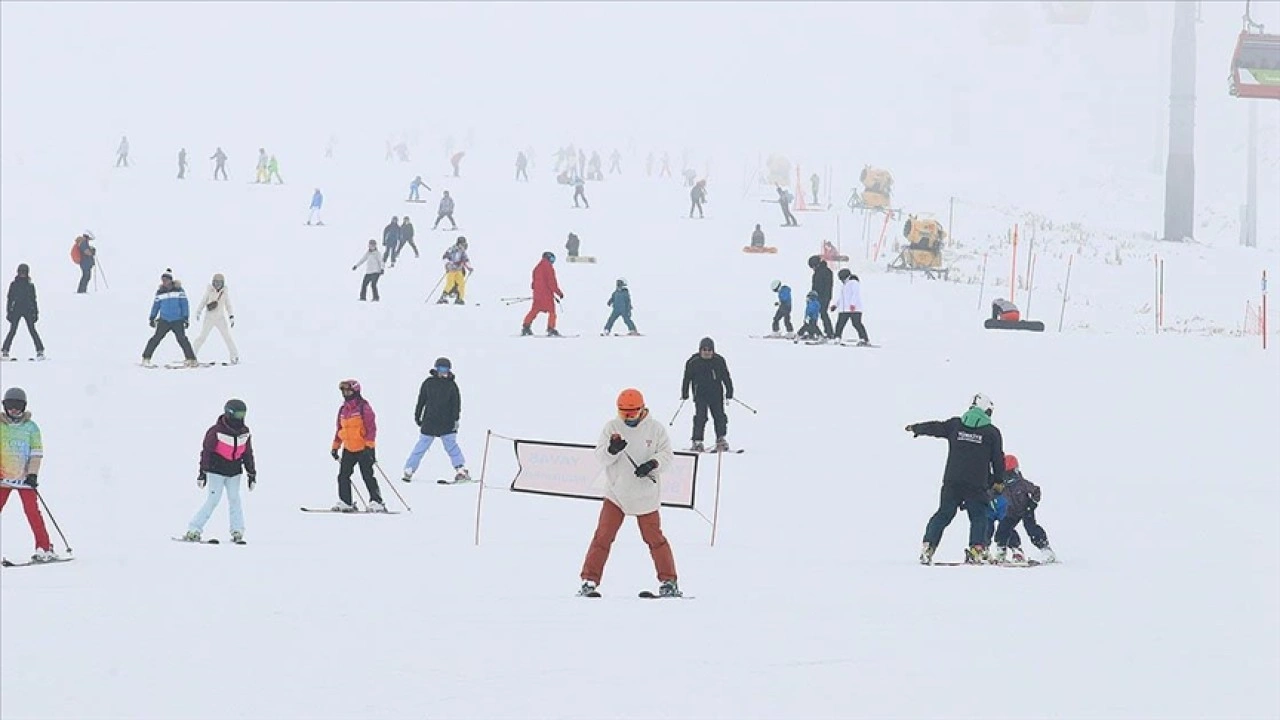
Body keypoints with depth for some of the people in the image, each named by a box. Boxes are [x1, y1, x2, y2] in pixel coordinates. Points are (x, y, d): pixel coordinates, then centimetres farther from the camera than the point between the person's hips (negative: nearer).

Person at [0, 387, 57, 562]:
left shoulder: (31, 427, 5)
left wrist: (33, 474, -6)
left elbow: (36, 453, 4)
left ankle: (44, 549, -4)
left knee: (32, 512, -7)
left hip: (24, 477, -1)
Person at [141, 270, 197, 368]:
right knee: (156, 338, -6)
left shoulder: (178, 290, -1)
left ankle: (191, 359, -5)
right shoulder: (160, 292, 5)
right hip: (164, 320, 2)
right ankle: (146, 359, 1)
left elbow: (184, 304, 0)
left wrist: (186, 318, -4)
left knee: (182, 339, -12)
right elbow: (156, 305, 14)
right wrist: (152, 318, 12)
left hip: (177, 321, -2)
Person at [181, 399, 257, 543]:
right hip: (216, 471, -5)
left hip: (234, 473, 5)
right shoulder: (216, 431, -14)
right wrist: (202, 473, -11)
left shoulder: (244, 433, 3)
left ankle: (237, 532, 3)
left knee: (234, 499, -2)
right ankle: (193, 530, -6)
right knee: (212, 500, -10)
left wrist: (252, 474, 13)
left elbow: (248, 454, 13)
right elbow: (206, 451, -9)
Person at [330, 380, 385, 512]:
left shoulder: (364, 408, -8)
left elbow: (371, 428, -12)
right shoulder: (343, 410, 13)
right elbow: (340, 429, 22)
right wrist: (335, 447, 21)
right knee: (343, 475, 2)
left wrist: (369, 446, -18)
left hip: (363, 449, -7)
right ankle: (345, 503, 9)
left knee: (368, 476, -7)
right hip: (348, 449, 7)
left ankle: (376, 502, -3)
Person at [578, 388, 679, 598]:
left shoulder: (655, 429, -1)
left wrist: (653, 464, -21)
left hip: (646, 495, 0)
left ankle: (668, 581, 14)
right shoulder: (612, 427, -1)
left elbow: (667, 455, -1)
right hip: (615, 493, 0)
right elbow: (600, 457, -7)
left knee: (654, 538, 4)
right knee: (603, 537, -4)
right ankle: (589, 581, 0)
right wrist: (612, 450, -29)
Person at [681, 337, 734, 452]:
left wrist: (729, 392, 5)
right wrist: (684, 394, 3)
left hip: (716, 394, 2)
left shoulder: (719, 361, 2)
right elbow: (687, 379, 5)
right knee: (700, 417, -10)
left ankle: (721, 440, 15)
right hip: (700, 394, -2)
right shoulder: (693, 362, -2)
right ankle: (697, 442, -6)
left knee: (719, 416, 2)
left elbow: (726, 378, 9)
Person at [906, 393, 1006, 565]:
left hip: (952, 482, 2)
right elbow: (998, 459, 6)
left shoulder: (955, 424, 6)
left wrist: (916, 429, 40)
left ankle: (928, 547, 2)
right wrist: (998, 481, 20)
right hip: (977, 485, -2)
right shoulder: (992, 432, 2)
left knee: (943, 515, 11)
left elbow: (935, 427, 21)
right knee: (978, 517, 8)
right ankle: (976, 549, -9)